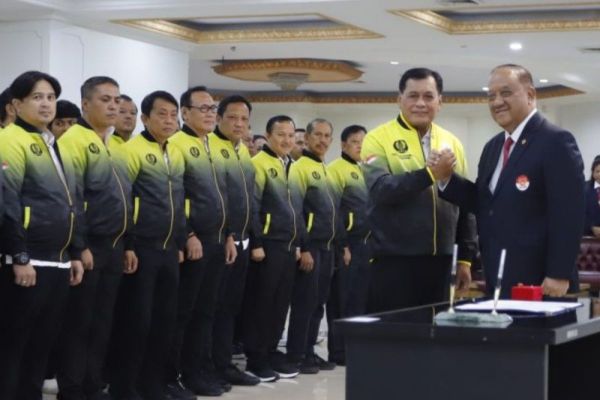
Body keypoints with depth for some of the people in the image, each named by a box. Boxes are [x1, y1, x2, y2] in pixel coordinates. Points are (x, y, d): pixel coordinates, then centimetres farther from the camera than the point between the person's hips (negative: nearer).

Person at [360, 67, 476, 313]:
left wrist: (465, 257, 12)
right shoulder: (378, 139, -3)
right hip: (394, 260, -4)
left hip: (440, 260, 5)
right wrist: (428, 173, -29)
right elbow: (380, 189, -19)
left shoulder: (452, 143, 12)